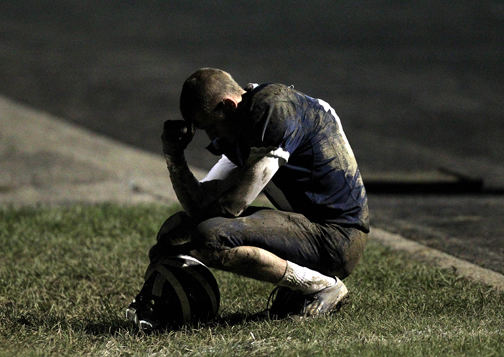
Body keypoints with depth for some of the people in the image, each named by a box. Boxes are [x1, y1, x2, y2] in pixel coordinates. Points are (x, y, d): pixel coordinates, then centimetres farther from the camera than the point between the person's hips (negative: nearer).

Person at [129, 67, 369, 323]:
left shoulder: (275, 109, -17)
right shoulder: (239, 133, 11)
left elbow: (235, 204, -16)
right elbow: (201, 204, 9)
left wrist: (176, 235, -7)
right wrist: (174, 158, -6)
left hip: (335, 236, -10)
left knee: (211, 238, -27)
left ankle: (321, 285, -11)